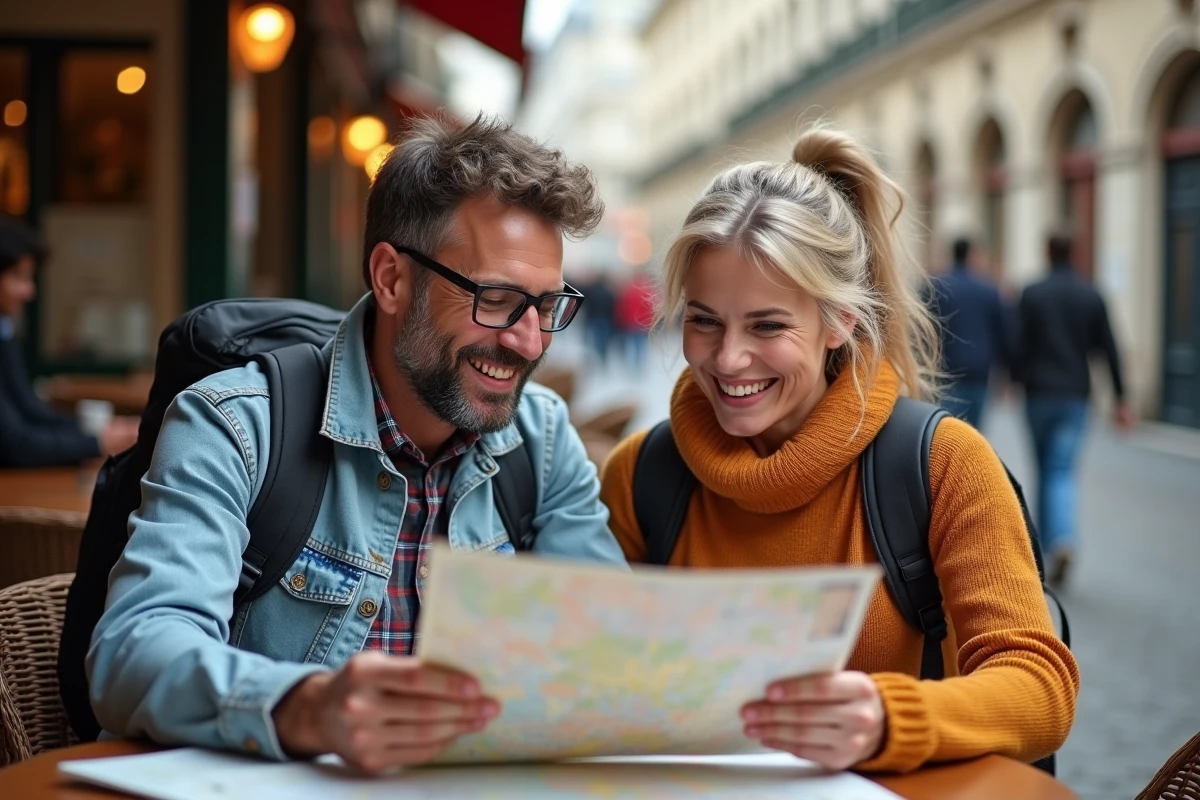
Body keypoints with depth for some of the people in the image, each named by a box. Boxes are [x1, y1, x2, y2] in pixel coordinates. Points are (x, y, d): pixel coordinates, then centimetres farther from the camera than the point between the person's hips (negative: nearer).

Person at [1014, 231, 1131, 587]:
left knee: (1043, 469, 13)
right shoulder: (1092, 296, 4)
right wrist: (1120, 398, 7)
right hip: (1076, 395, 1)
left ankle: (1046, 544, 18)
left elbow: (1020, 345, -7)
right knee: (1062, 471, 0)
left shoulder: (1032, 294, -4)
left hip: (1040, 393, -1)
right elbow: (1108, 349, 3)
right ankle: (1063, 540, -21)